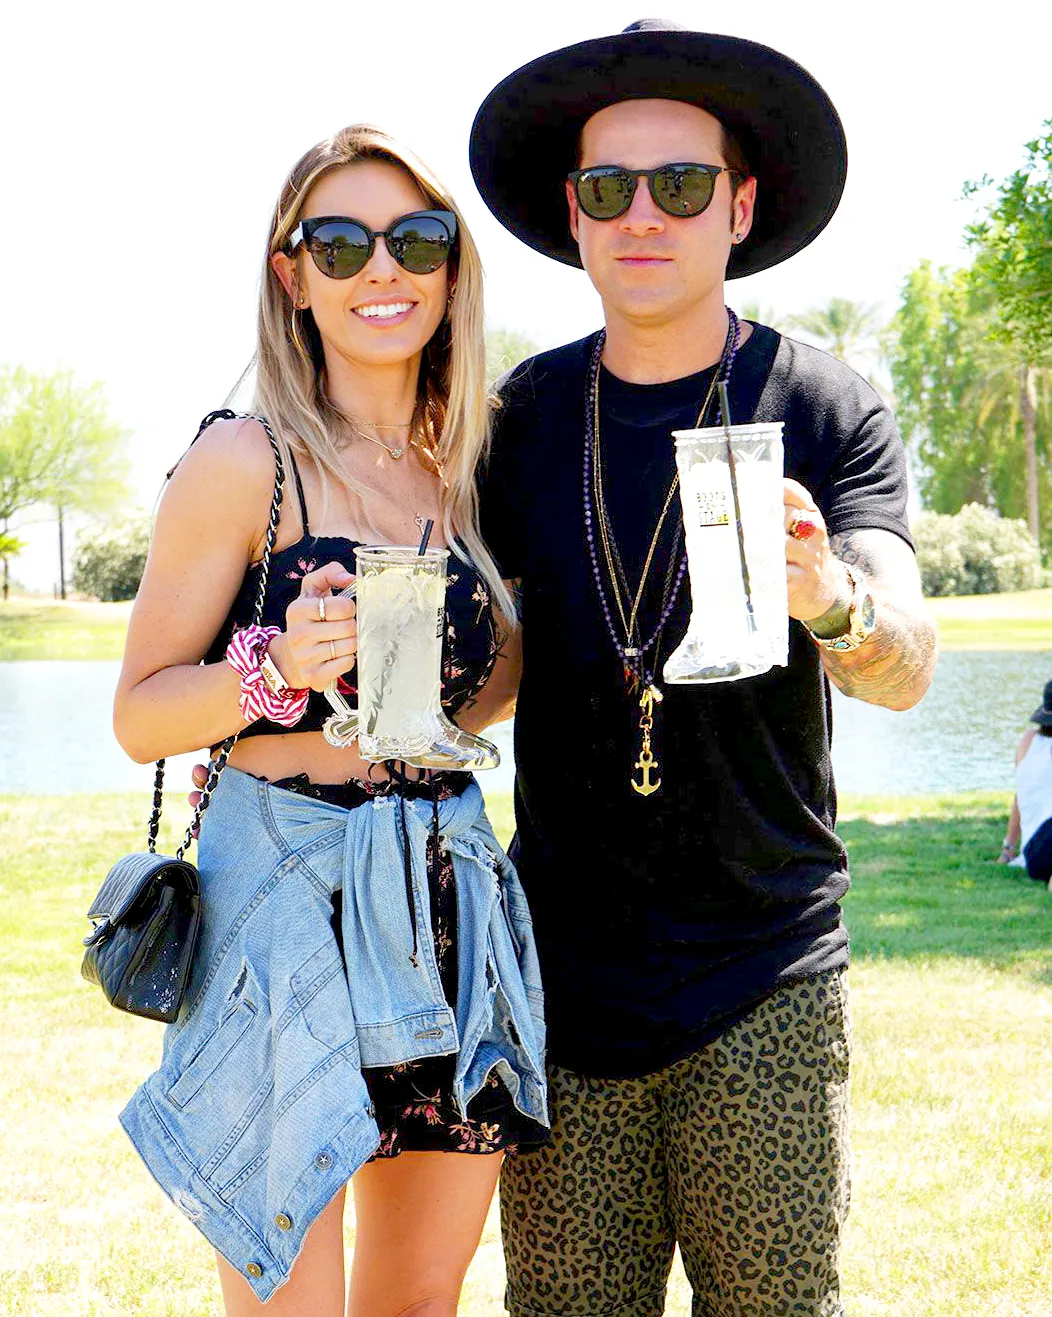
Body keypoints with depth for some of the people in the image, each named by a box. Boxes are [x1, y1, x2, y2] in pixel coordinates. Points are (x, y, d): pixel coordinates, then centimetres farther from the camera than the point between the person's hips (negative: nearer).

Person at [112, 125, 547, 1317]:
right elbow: (140, 716, -7)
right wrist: (278, 672, -22)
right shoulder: (245, 462, -8)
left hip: (449, 903, 6)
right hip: (289, 898, -6)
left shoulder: (461, 469, 10)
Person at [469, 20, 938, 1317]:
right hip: (563, 969, 2)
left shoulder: (828, 408, -4)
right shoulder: (524, 416, 4)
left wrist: (831, 598, -39)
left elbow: (904, 667, -16)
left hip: (766, 983, -2)